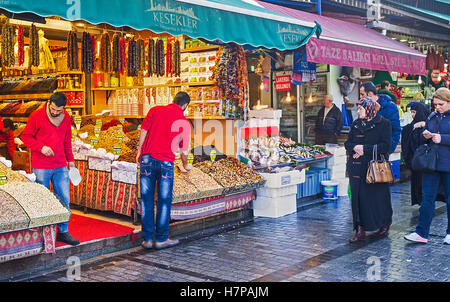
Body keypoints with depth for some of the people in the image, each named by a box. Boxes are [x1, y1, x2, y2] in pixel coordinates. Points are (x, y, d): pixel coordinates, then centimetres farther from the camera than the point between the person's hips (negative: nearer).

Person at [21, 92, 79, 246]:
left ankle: (63, 232, 15)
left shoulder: (66, 118, 8)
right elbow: (25, 136, -2)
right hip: (41, 167, -4)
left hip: (61, 167, 4)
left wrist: (70, 159, 17)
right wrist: (41, 147, -16)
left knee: (65, 199, 3)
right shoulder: (37, 116, -6)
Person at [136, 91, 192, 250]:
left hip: (147, 158, 2)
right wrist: (185, 165, 31)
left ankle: (147, 239, 11)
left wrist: (139, 152, 13)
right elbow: (184, 150, 13)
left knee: (146, 200, 7)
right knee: (164, 201, 7)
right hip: (166, 162, -2)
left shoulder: (155, 110, 8)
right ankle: (161, 239, 11)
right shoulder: (184, 122, 7)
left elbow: (143, 131, 4)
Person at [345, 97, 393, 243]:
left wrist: (364, 149, -15)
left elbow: (385, 145, -11)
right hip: (357, 168, 4)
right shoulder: (356, 124, 13)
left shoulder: (384, 124, -3)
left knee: (378, 196, 5)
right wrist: (354, 148, -9)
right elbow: (348, 143, 14)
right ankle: (360, 230, 6)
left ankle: (385, 223, 30)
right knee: (358, 197, 1)